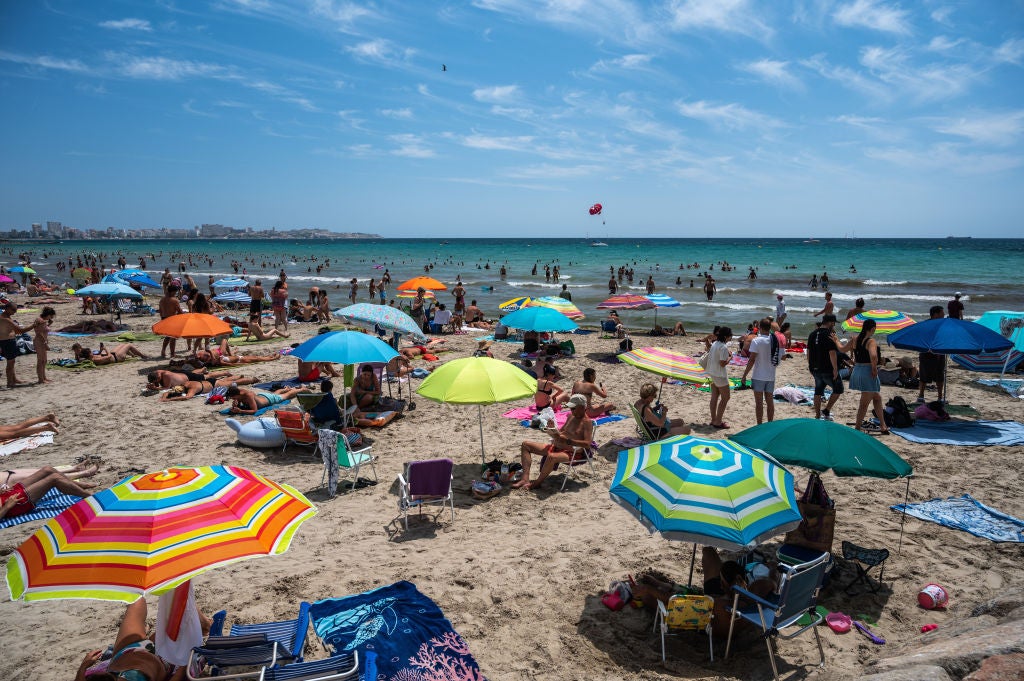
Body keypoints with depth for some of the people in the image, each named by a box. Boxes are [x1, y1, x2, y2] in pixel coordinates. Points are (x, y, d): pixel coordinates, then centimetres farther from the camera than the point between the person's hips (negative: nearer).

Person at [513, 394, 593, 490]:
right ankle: (525, 479, -11)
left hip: (571, 452, -9)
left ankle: (537, 483, -16)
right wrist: (554, 432, 2)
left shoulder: (587, 422, -10)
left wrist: (568, 441, -26)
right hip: (555, 446, 9)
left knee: (551, 457, -43)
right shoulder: (571, 416, 15)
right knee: (525, 445, 3)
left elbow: (587, 443, -21)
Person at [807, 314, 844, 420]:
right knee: (838, 389, 9)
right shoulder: (829, 335, -14)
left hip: (815, 369, 7)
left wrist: (811, 366, 21)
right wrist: (835, 368, -17)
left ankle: (817, 415, 16)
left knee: (818, 391, 14)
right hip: (828, 369, -7)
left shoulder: (812, 334, 10)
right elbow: (832, 353, -20)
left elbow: (808, 351, 15)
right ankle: (826, 411, 3)